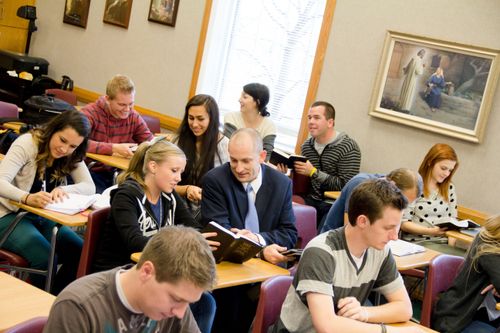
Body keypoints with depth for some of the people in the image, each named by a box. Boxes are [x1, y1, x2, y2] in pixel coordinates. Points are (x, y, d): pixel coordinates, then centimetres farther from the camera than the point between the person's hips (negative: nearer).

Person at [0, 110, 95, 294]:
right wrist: (27, 198, -49)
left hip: (43, 217, 6)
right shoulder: (27, 143, -18)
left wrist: (64, 189, -30)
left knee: (82, 254, -14)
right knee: (46, 258, -29)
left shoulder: (73, 157, -1)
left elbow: (90, 187, -8)